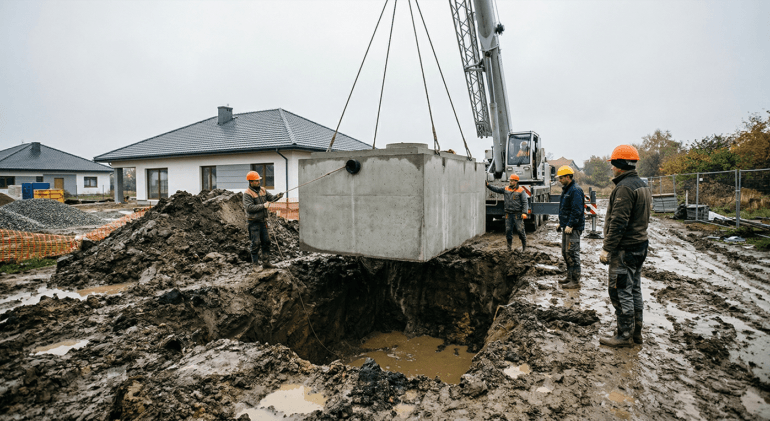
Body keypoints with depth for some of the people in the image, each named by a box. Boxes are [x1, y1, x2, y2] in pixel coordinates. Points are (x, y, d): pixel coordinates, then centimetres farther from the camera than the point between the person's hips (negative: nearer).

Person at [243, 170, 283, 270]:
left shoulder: (262, 190, 9)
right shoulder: (247, 194, -12)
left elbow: (271, 198, 8)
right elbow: (249, 207, -21)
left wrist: (277, 196, -13)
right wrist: (263, 206, -21)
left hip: (263, 221, 7)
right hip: (254, 222, -7)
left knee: (266, 241, 10)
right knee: (256, 243, -2)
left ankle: (266, 262, 19)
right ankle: (255, 264, 9)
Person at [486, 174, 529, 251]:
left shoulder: (521, 190, -4)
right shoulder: (506, 189, 9)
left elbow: (525, 202, -6)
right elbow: (496, 189, 5)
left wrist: (524, 213, -15)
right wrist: (488, 185, -11)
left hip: (517, 214, -4)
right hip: (508, 214, 4)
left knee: (520, 230, -2)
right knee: (508, 230, 4)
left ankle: (524, 244, 18)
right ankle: (509, 245, 16)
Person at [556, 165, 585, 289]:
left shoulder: (575, 190, -16)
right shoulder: (566, 189, 17)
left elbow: (577, 210, -22)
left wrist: (570, 225, -23)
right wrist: (561, 223, 23)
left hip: (573, 228, -10)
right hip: (566, 226, 10)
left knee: (572, 253, -7)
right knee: (565, 253, 16)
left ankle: (575, 281, 0)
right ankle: (570, 277, 26)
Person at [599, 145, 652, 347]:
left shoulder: (624, 187, -20)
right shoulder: (642, 185, 14)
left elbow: (618, 223, -24)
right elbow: (642, 217, 19)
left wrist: (607, 249, -20)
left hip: (625, 249, -10)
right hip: (640, 245, 10)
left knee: (621, 292, -1)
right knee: (634, 289, 17)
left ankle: (625, 335, 8)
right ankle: (636, 331, 27)